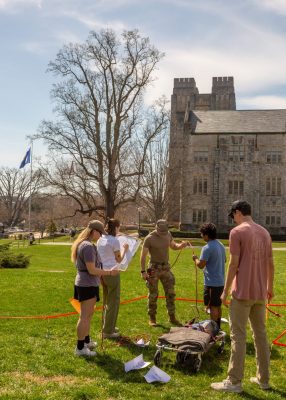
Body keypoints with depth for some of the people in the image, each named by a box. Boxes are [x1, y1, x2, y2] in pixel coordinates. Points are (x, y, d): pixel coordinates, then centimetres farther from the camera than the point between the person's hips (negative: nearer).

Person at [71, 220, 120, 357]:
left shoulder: (82, 244, 11)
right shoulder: (88, 247, -22)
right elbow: (92, 270, -24)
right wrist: (109, 273, -17)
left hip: (85, 284, 11)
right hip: (87, 285, -11)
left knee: (88, 314, 21)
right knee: (85, 316, -3)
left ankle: (86, 341, 34)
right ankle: (80, 348, 5)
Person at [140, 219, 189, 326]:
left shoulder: (168, 234, 0)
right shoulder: (149, 238, -15)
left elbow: (174, 246, 16)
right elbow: (143, 255, -11)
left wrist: (182, 245, -6)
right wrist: (143, 271, -15)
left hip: (166, 267, 5)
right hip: (154, 268, -5)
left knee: (170, 293, 5)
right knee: (153, 294, 3)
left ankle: (172, 317, 15)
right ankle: (152, 318, 17)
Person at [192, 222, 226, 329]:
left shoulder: (207, 248, -19)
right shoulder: (221, 246, 8)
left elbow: (201, 265, -21)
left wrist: (195, 259, -3)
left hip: (212, 282, -8)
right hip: (221, 281, 9)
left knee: (213, 306, 0)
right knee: (218, 305, 18)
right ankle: (218, 326, 28)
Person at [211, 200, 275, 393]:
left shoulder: (237, 232, -11)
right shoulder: (265, 233, 10)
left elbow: (234, 264, -15)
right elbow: (270, 263, 14)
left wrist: (226, 291, -7)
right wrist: (270, 287, 24)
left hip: (242, 292, -7)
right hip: (260, 293, 7)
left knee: (238, 336, -1)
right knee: (261, 334, 15)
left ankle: (234, 381, 5)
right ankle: (263, 378, 23)